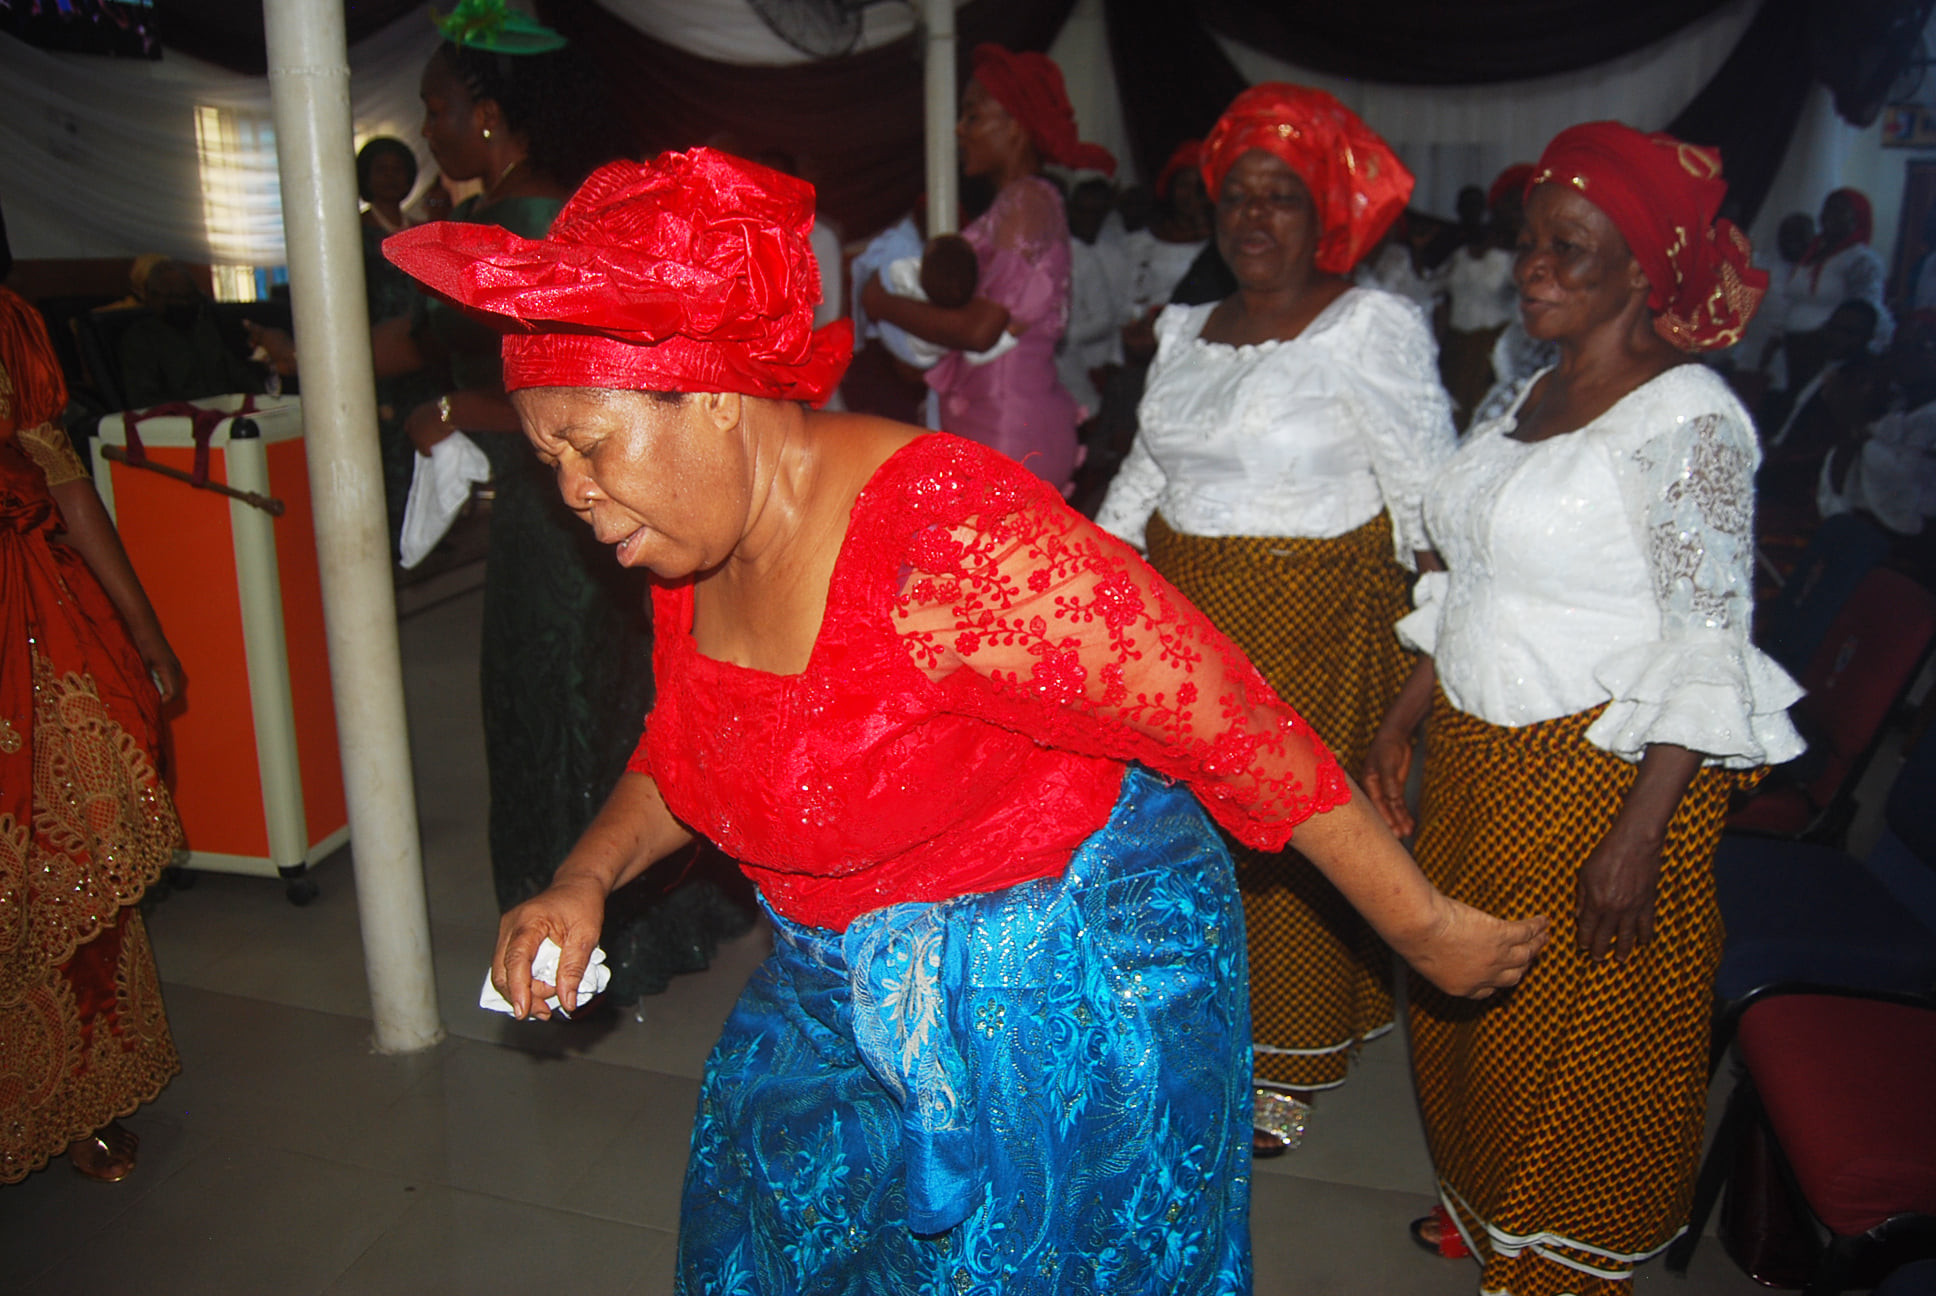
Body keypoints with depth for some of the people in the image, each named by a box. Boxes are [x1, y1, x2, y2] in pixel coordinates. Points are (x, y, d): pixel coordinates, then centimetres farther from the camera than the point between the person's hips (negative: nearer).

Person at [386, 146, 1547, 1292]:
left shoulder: (956, 548, -34)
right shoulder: (696, 548, -7)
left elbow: (1236, 728, -27)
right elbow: (685, 750, 11)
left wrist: (1428, 930, -17)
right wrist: (585, 880, -7)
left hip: (1063, 995, -7)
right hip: (842, 987, 8)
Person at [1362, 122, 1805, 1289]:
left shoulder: (1689, 420, -16)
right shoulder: (1536, 395, 9)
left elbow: (1708, 647, -19)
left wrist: (1636, 840, -22)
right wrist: (1404, 721, 12)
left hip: (1607, 771, -8)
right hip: (1478, 756, 8)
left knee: (1573, 1036, 9)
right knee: (1461, 995, 20)